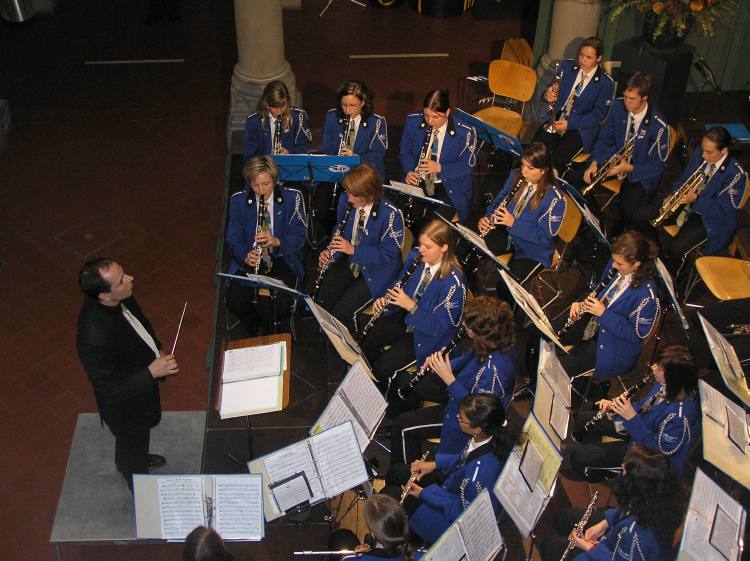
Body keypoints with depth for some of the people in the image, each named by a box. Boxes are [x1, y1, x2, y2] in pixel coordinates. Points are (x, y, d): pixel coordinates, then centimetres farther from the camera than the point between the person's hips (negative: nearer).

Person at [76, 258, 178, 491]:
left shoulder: (118, 299, -22)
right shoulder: (95, 338, -45)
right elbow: (110, 392, -32)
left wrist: (156, 350, 4)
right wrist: (152, 372, -35)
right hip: (126, 405, -7)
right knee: (133, 443, 24)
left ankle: (132, 460, 68)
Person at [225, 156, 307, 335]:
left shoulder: (292, 198, -4)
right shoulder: (238, 201, 1)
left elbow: (299, 236, -6)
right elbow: (234, 238, 0)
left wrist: (276, 241, -27)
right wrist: (246, 256, -22)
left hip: (282, 259, -2)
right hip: (249, 261, 2)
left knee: (282, 303, -27)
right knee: (234, 301, -23)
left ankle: (267, 329, 10)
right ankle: (256, 333, 10)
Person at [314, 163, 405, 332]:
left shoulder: (390, 214, -23)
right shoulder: (345, 201, -4)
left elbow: (389, 252, -18)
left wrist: (354, 250, -25)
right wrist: (329, 252, -9)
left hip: (376, 270, -6)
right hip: (349, 262, 6)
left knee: (341, 312, -20)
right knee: (319, 302, -11)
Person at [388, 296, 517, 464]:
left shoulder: (495, 367, -40)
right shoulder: (488, 343, -14)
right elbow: (466, 360, 6)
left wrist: (449, 379, -34)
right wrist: (438, 364, -11)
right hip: (463, 392, 9)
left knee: (403, 426, -8)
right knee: (403, 380, 19)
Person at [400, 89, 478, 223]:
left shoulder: (465, 132, -16)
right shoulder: (413, 122, -5)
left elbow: (468, 164, -9)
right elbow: (405, 150, 7)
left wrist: (440, 168, -24)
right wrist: (409, 171, -13)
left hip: (449, 188, -3)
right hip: (418, 183, 3)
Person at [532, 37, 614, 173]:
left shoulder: (606, 83, -5)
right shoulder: (567, 66, 6)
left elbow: (598, 115, -6)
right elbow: (552, 90, 11)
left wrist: (569, 124, -19)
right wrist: (548, 95, -16)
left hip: (581, 127, -3)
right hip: (556, 119, 3)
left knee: (558, 158, -28)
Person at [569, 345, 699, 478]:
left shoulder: (680, 415, -39)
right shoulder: (666, 385, -14)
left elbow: (659, 448, -30)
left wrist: (632, 418, -34)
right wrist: (614, 406, -13)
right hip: (641, 427, 8)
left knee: (578, 456, -7)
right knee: (584, 418, 16)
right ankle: (594, 452, 43)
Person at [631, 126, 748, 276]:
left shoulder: (736, 174, -22)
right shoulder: (699, 154, -4)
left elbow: (723, 210, -21)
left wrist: (695, 199, -31)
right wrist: (674, 195, -11)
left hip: (709, 216, -7)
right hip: (687, 203, 7)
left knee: (677, 248, -30)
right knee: (639, 216, -3)